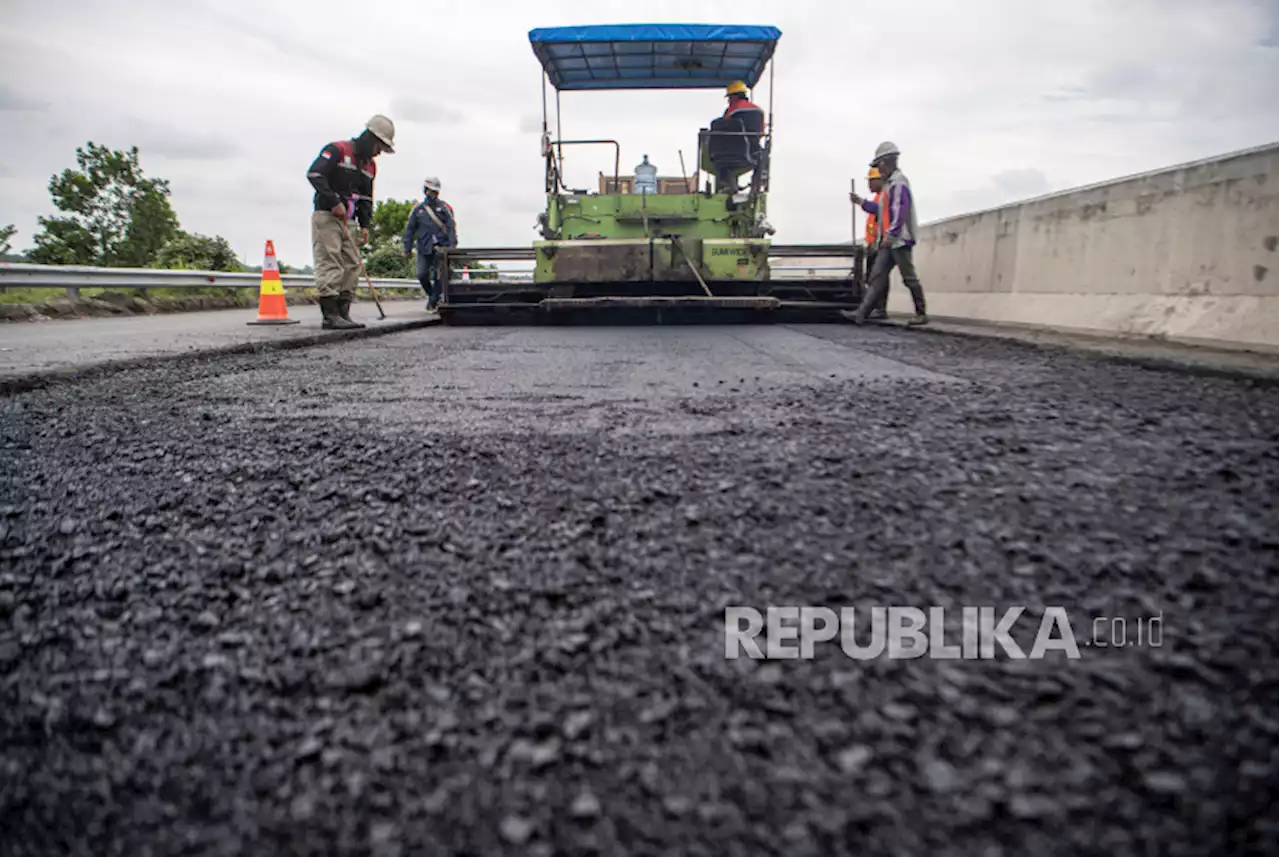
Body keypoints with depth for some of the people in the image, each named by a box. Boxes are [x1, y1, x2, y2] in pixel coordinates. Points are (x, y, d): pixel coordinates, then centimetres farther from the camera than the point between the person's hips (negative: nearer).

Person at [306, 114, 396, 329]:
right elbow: (314, 174, -19)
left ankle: (343, 313, 9)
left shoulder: (370, 166, 14)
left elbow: (366, 198, 19)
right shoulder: (337, 150, -9)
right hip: (325, 216, -8)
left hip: (345, 221, 8)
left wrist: (364, 225, 7)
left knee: (352, 265, 5)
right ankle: (330, 316, -14)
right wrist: (334, 201, -23)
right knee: (330, 265, -13)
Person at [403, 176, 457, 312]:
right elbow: (410, 229, 13)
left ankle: (432, 301, 6)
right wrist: (407, 249, 9)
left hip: (441, 246, -2)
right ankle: (432, 295, 20)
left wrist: (453, 245, -10)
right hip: (424, 248, 2)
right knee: (422, 275, -5)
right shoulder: (418, 209, 11)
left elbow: (451, 227, 1)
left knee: (439, 275, -6)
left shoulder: (444, 207, 7)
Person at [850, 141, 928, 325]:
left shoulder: (899, 182, -11)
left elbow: (900, 212, -20)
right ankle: (861, 314, -5)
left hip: (900, 239, -10)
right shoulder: (890, 183, 19)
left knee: (909, 277, -3)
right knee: (877, 276, 0)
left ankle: (921, 315, 5)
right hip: (889, 240, 10)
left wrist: (890, 236, -22)